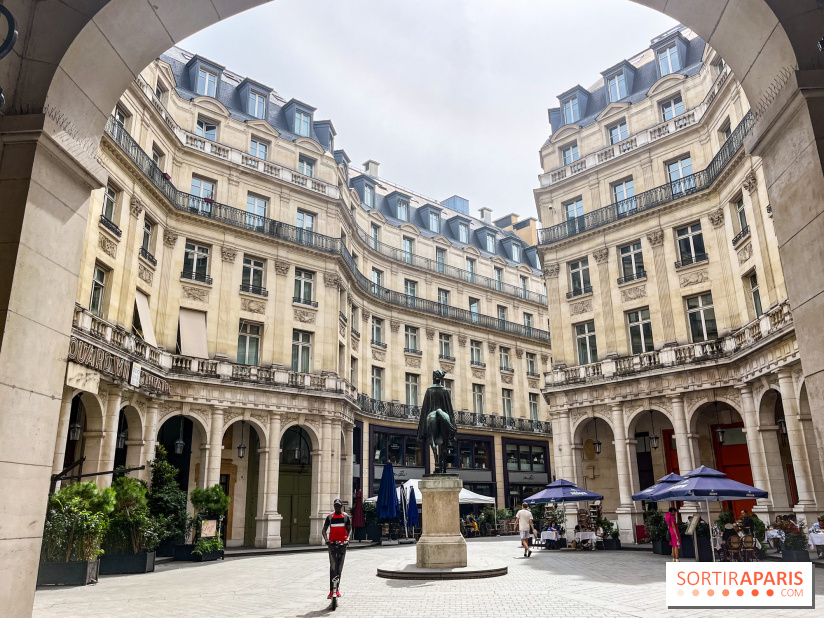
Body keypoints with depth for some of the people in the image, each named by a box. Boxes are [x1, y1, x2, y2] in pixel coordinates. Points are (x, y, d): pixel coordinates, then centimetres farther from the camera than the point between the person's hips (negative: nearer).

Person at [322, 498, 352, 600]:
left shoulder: (346, 517, 4)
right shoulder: (329, 517, 4)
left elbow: (349, 529, 3)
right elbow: (324, 529, 5)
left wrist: (347, 538, -15)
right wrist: (326, 539, -12)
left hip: (342, 543, 1)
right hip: (332, 543, -1)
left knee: (340, 567, 7)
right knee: (333, 566, -9)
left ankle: (337, 589, 19)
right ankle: (332, 590, -10)